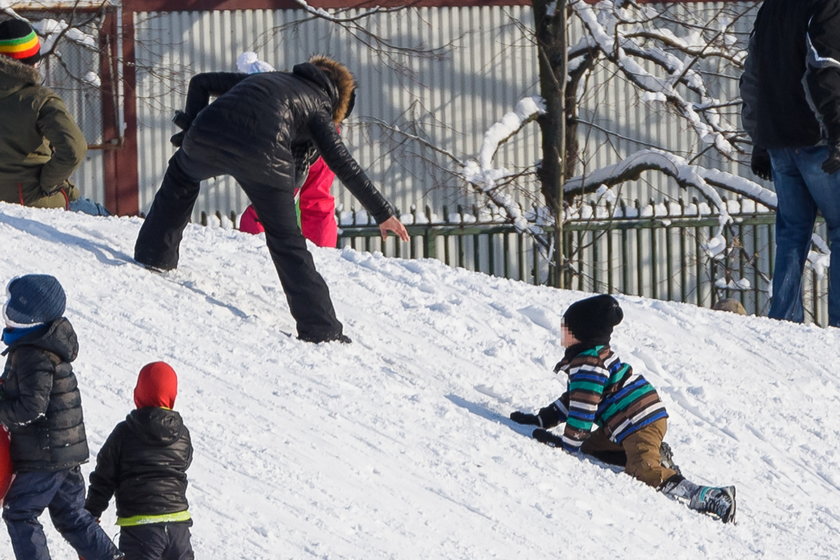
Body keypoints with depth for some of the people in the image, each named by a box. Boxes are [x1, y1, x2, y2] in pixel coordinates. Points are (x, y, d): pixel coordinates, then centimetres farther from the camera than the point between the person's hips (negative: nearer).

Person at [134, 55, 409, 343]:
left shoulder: (263, 78, 37)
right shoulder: (317, 108, 23)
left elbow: (200, 82, 34)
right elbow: (344, 166, 13)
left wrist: (191, 129, 29)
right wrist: (383, 213, 14)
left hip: (206, 136, 3)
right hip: (263, 155, -3)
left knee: (182, 173, 39)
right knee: (286, 240, 11)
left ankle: (154, 255, 37)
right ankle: (320, 329, 5)